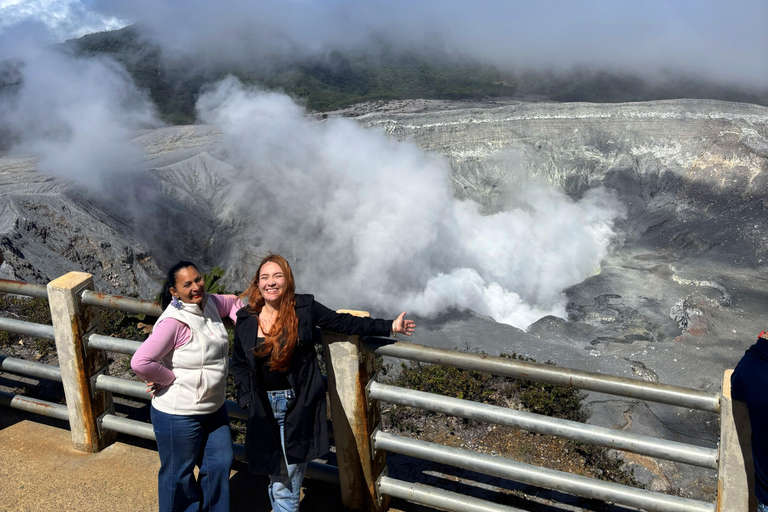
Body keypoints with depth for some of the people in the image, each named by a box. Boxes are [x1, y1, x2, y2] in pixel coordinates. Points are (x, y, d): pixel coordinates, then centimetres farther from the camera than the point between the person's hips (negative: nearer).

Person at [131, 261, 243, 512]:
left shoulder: (209, 302, -3)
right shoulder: (174, 322, -27)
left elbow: (234, 303, 20)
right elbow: (140, 362, -34)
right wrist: (170, 378, -20)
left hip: (214, 407, 8)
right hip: (179, 414, -8)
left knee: (220, 463, 22)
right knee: (179, 473, 14)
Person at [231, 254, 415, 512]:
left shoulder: (304, 308, -3)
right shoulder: (246, 320, 2)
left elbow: (344, 323, 4)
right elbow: (239, 364, 13)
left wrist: (390, 326, 3)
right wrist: (247, 399, 2)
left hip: (299, 406, -1)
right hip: (264, 407, 1)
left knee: (293, 475, 3)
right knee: (278, 480, 7)